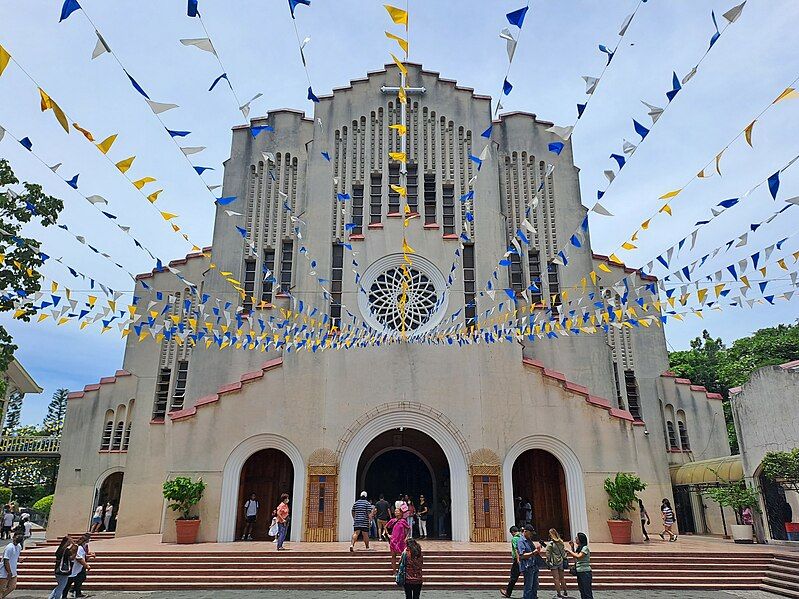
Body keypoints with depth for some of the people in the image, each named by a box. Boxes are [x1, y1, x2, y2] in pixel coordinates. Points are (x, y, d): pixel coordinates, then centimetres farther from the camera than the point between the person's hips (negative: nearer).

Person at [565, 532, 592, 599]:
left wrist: (569, 551, -12)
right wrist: (572, 547, 12)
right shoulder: (578, 548, 13)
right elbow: (575, 558, 18)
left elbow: (578, 556, -23)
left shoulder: (585, 548, -12)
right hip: (579, 572, 9)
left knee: (587, 592, -7)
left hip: (585, 572, -9)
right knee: (582, 591, 13)